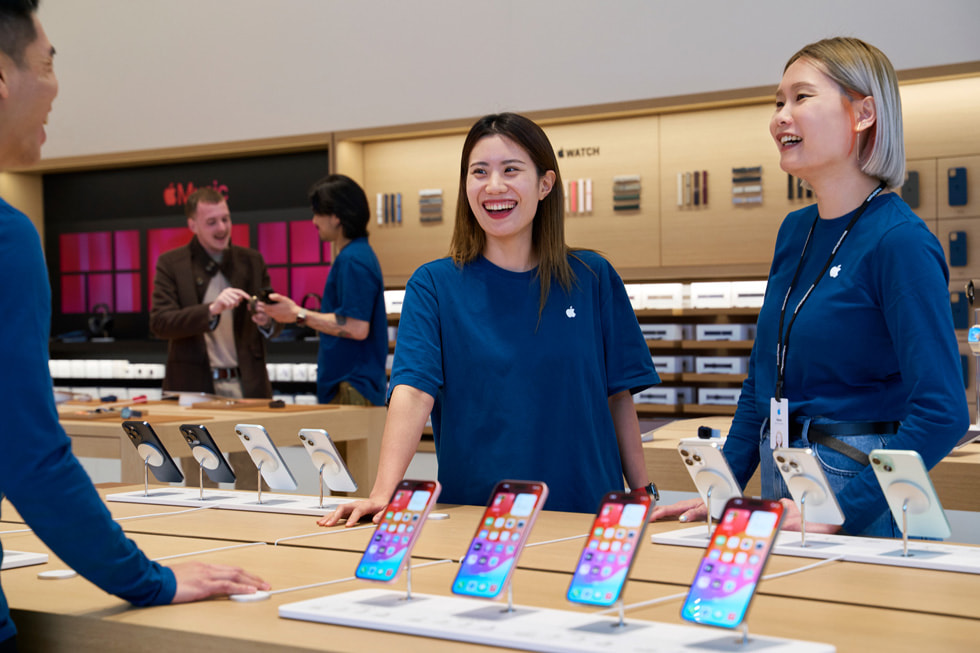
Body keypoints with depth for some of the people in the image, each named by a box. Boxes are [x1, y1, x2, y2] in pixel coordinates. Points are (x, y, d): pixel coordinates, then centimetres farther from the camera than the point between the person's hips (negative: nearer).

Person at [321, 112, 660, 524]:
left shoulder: (593, 279, 4)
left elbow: (618, 394, 8)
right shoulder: (434, 286, 0)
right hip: (475, 513, 0)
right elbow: (414, 390, -13)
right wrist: (383, 493, -26)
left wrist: (642, 497, 4)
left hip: (585, 511, 1)